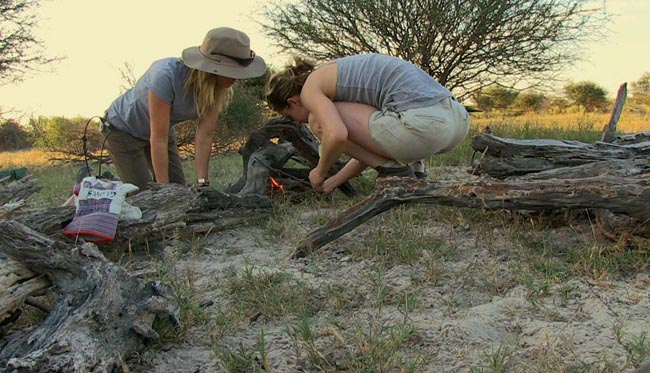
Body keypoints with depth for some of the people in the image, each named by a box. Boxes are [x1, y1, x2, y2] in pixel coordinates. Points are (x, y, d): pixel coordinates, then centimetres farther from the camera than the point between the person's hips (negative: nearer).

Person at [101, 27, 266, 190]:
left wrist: (202, 183, -26)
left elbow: (204, 137, -20)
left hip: (163, 130, 6)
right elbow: (158, 139, -36)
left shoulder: (217, 90, -21)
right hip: (123, 129, -5)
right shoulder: (167, 75, -39)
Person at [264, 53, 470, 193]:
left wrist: (320, 173, 4)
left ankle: (393, 171, 2)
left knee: (319, 121, 4)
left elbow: (336, 135, -16)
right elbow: (369, 143, 33)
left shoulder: (310, 88, 4)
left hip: (422, 122, -10)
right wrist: (334, 181, 37)